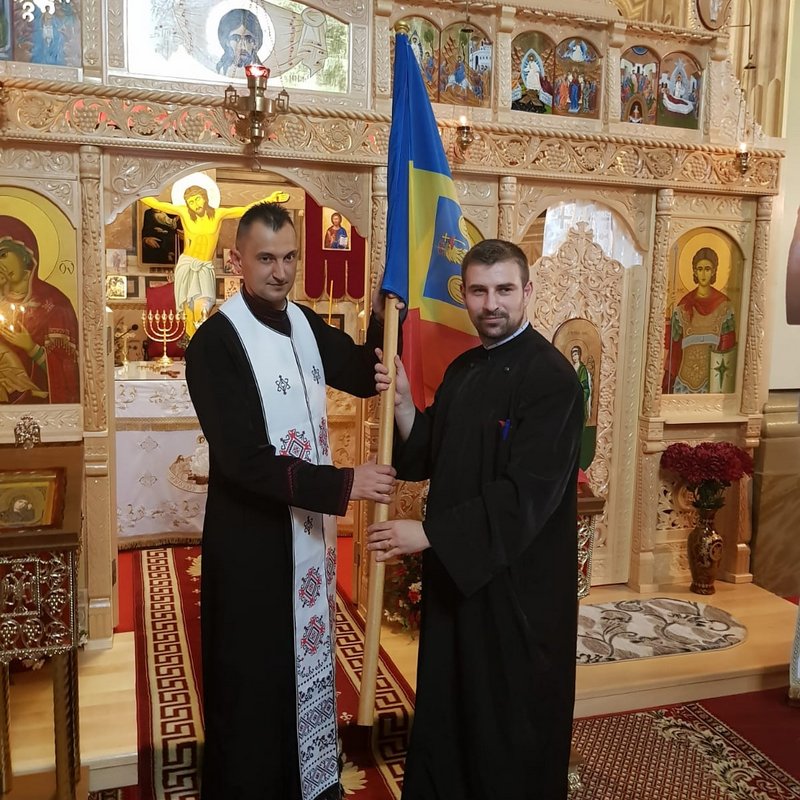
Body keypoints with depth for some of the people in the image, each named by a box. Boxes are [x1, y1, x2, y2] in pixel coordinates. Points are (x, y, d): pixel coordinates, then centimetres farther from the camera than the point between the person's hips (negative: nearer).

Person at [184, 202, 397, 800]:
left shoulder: (305, 323, 3)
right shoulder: (217, 341, -20)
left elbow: (364, 378, 11)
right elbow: (243, 461, -25)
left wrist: (383, 318, -8)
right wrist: (343, 484, -26)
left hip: (310, 525, 7)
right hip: (252, 537, -7)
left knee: (308, 651, 22)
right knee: (256, 674, 10)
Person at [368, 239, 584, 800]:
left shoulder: (552, 378, -17)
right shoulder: (463, 370, 7)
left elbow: (526, 494, -23)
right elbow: (431, 459, 9)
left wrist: (427, 534, -22)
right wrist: (403, 404, -8)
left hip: (519, 580, -7)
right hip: (456, 569, 7)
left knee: (511, 710, 11)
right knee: (450, 700, 19)